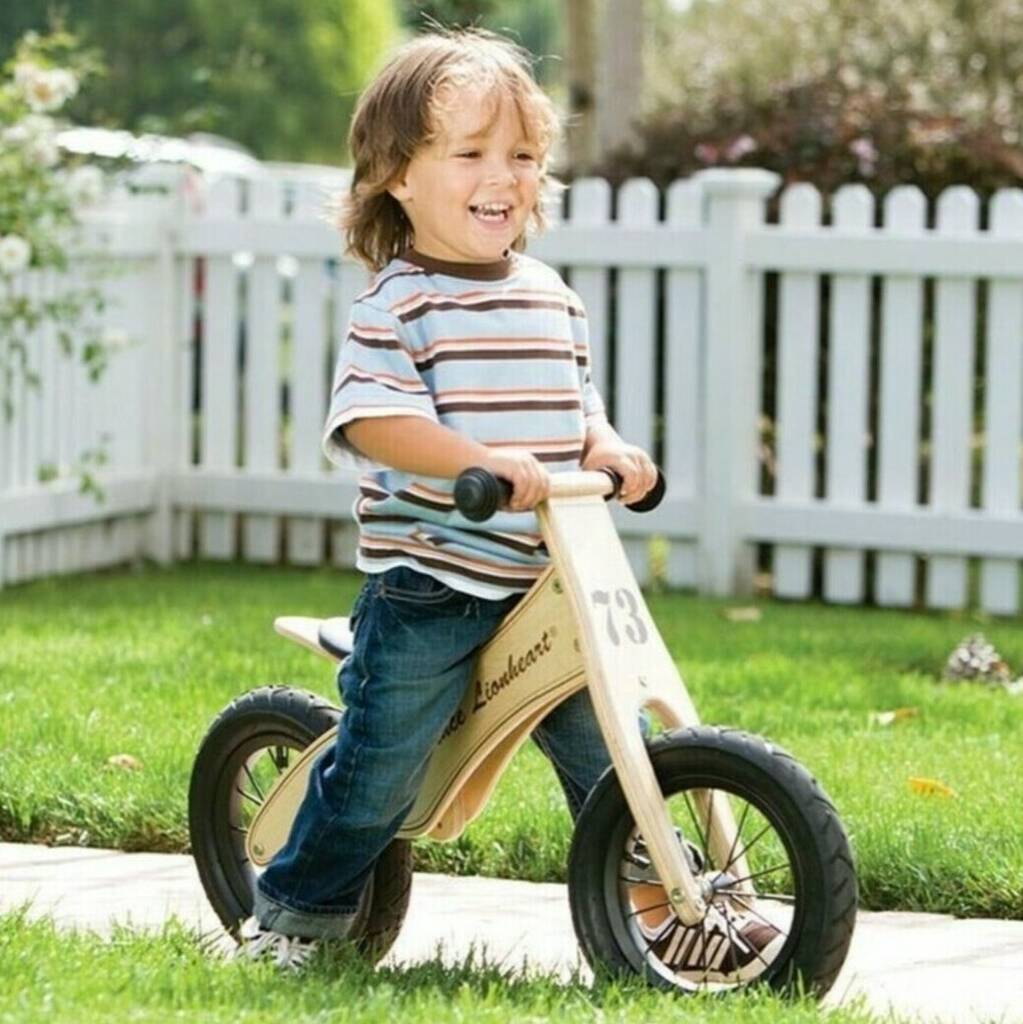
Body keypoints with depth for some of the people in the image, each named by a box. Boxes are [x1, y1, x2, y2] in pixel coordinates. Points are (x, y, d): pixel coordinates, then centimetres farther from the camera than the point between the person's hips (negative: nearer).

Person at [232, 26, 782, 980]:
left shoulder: (550, 295, 11)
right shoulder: (397, 304, -10)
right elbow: (369, 418, -22)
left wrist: (606, 449, -3)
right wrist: (482, 460, -33)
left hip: (546, 582, 6)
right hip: (427, 587, -6)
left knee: (608, 753, 8)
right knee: (382, 763, 1)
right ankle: (294, 911, 19)